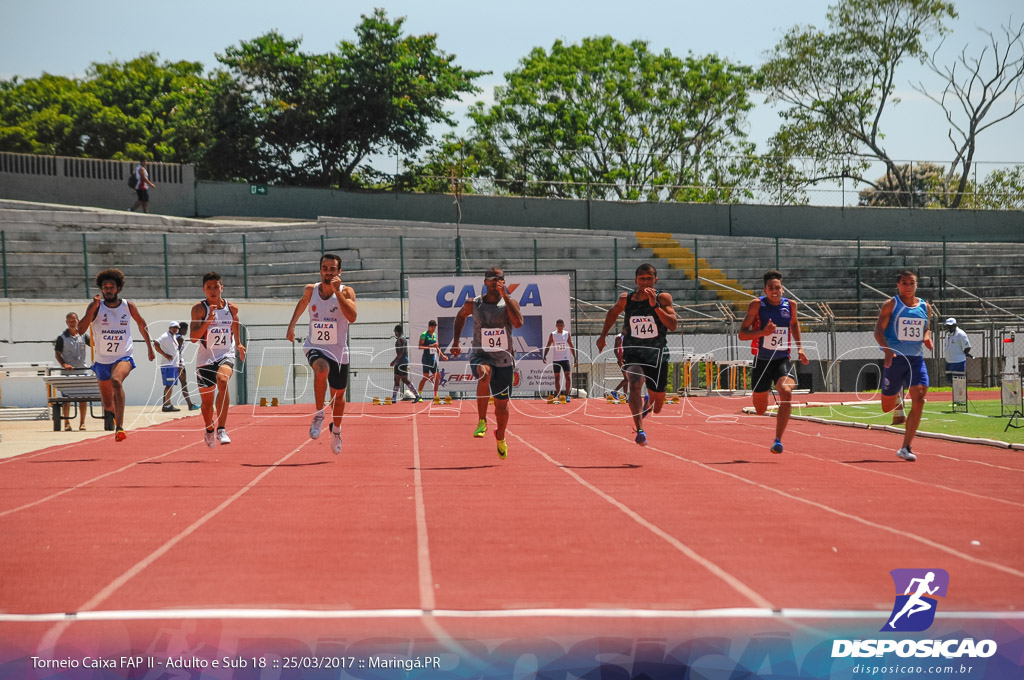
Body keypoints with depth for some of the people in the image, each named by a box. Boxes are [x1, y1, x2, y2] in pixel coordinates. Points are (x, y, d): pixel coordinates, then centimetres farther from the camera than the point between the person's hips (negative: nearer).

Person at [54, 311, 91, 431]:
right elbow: (57, 354, -1)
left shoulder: (83, 336, 8)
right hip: (67, 372, -2)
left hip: (82, 370, 2)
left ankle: (82, 422, 9)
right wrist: (64, 364, -17)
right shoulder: (62, 338, 1)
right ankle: (67, 423, 6)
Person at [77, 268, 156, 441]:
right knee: (108, 405, 13)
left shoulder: (128, 307, -2)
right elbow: (80, 329, -20)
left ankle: (120, 427, -39)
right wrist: (94, 307, -28)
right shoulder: (95, 307, -7)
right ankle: (117, 416, 51)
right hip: (102, 360, 2)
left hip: (124, 357, -2)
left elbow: (141, 325, 17)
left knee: (116, 380, -36)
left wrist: (150, 348, 21)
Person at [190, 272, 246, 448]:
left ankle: (222, 429, -33)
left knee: (223, 380, -33)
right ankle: (209, 431, 42)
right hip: (205, 358, 0)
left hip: (226, 355, 0)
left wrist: (239, 344, 21)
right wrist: (208, 321, -29)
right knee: (206, 401, 10)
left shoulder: (232, 308, 1)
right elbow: (193, 337, -18)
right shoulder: (199, 308, -9)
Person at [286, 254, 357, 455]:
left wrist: (337, 291, -32)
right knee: (321, 369, -36)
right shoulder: (311, 290, -3)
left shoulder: (346, 291, -11)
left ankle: (336, 429, 42)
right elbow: (302, 303, 22)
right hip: (315, 347, -1)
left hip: (338, 350, 1)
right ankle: (319, 414, -20)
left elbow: (352, 317, -28)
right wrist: (292, 325, 20)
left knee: (338, 394, 15)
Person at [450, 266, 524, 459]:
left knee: (502, 405, 10)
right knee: (485, 374, -39)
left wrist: (505, 296, -26)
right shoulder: (473, 304, -1)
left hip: (504, 360, 1)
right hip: (481, 357, -1)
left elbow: (518, 323, -24)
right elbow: (461, 315, 21)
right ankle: (482, 421, -31)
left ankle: (500, 437, 40)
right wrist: (456, 341, 15)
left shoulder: (510, 302, -4)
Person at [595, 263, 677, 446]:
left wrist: (655, 305, -29)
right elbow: (613, 312, 20)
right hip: (632, 352, 0)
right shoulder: (626, 299, -3)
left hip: (657, 354, 0)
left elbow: (673, 325, -22)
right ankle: (640, 431, -39)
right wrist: (603, 335, 20)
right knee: (635, 384, -32)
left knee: (657, 407, 13)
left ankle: (648, 403, 52)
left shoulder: (663, 298, -10)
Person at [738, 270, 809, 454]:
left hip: (783, 359, 1)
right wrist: (763, 332, -27)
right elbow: (742, 334, -10)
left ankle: (778, 440, -27)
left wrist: (800, 348, 16)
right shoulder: (757, 304, -9)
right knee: (760, 410, 11)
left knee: (787, 392, -29)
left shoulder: (790, 305, 0)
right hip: (762, 361, -1)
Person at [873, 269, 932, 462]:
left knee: (919, 399, -16)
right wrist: (886, 349, -24)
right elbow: (878, 330, -7)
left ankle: (905, 448, -11)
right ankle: (897, 396, 47)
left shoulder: (924, 306, 11)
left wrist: (927, 338, 0)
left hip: (916, 359, 3)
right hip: (895, 358, -3)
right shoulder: (891, 305, -2)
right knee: (887, 408, 5)